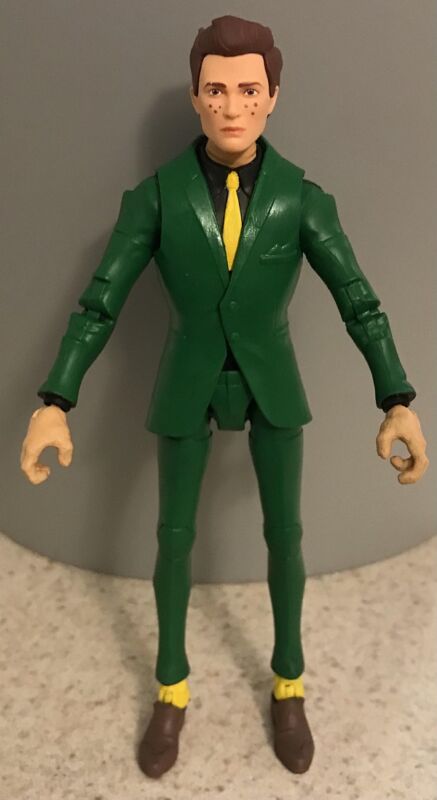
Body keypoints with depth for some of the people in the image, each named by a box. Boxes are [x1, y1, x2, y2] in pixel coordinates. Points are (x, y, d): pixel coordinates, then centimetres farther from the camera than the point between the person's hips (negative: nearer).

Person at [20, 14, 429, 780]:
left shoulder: (302, 197, -12)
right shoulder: (155, 194, -14)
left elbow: (360, 303, -11)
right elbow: (99, 302, -14)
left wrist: (400, 405, -20)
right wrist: (52, 404, -21)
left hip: (270, 379, 1)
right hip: (190, 381, 0)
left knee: (285, 535, 7)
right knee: (175, 537, 7)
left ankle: (287, 681, 30)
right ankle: (172, 687, 29)